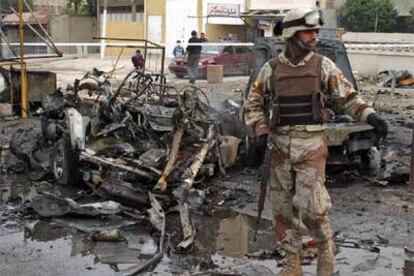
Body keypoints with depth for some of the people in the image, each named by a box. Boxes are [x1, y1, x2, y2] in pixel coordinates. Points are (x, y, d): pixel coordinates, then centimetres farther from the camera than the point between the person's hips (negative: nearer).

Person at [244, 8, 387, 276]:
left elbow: (348, 96, 4)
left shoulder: (323, 65, 0)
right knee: (282, 207, 7)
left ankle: (326, 246, 18)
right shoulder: (271, 68, 3)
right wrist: (261, 133, -1)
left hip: (312, 146, -2)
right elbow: (254, 103, 12)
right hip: (280, 145, 3)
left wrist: (370, 115, -12)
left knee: (310, 206, -12)